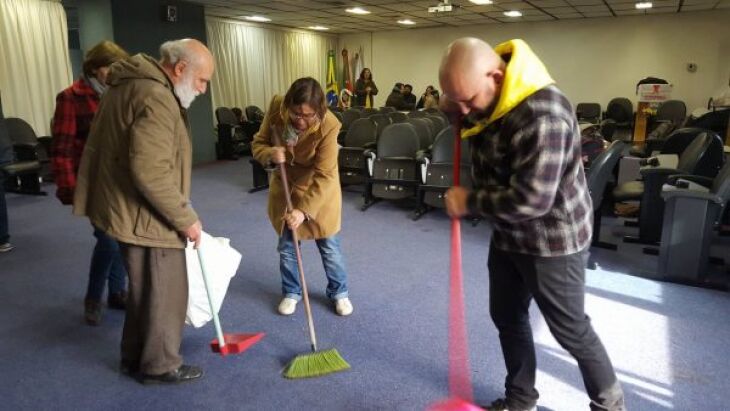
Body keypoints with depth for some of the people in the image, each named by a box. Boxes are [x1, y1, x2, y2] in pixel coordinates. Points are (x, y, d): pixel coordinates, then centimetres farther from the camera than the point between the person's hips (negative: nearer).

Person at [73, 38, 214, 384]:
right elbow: (151, 172, -30)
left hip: (128, 208, 10)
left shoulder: (134, 84, 13)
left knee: (145, 288, 22)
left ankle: (135, 358, 37)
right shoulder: (156, 97, -22)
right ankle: (160, 366, 23)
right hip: (143, 214, -10)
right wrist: (185, 218, -19)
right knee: (165, 292, 6)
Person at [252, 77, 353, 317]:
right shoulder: (276, 109, -19)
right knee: (286, 247, 11)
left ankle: (339, 292, 31)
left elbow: (324, 177, -30)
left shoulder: (328, 126, -31)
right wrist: (271, 153, -29)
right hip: (285, 186, 4)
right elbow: (258, 144, -6)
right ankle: (291, 292, 34)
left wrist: (304, 210, -36)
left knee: (329, 246, 8)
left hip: (319, 192, -3)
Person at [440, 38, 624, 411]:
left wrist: (469, 202, -21)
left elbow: (530, 200, -34)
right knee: (506, 316, 19)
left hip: (551, 239, -8)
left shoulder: (541, 116, -33)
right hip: (508, 234, 9)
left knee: (570, 329, 9)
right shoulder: (487, 92, -4)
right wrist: (452, 110, -5)